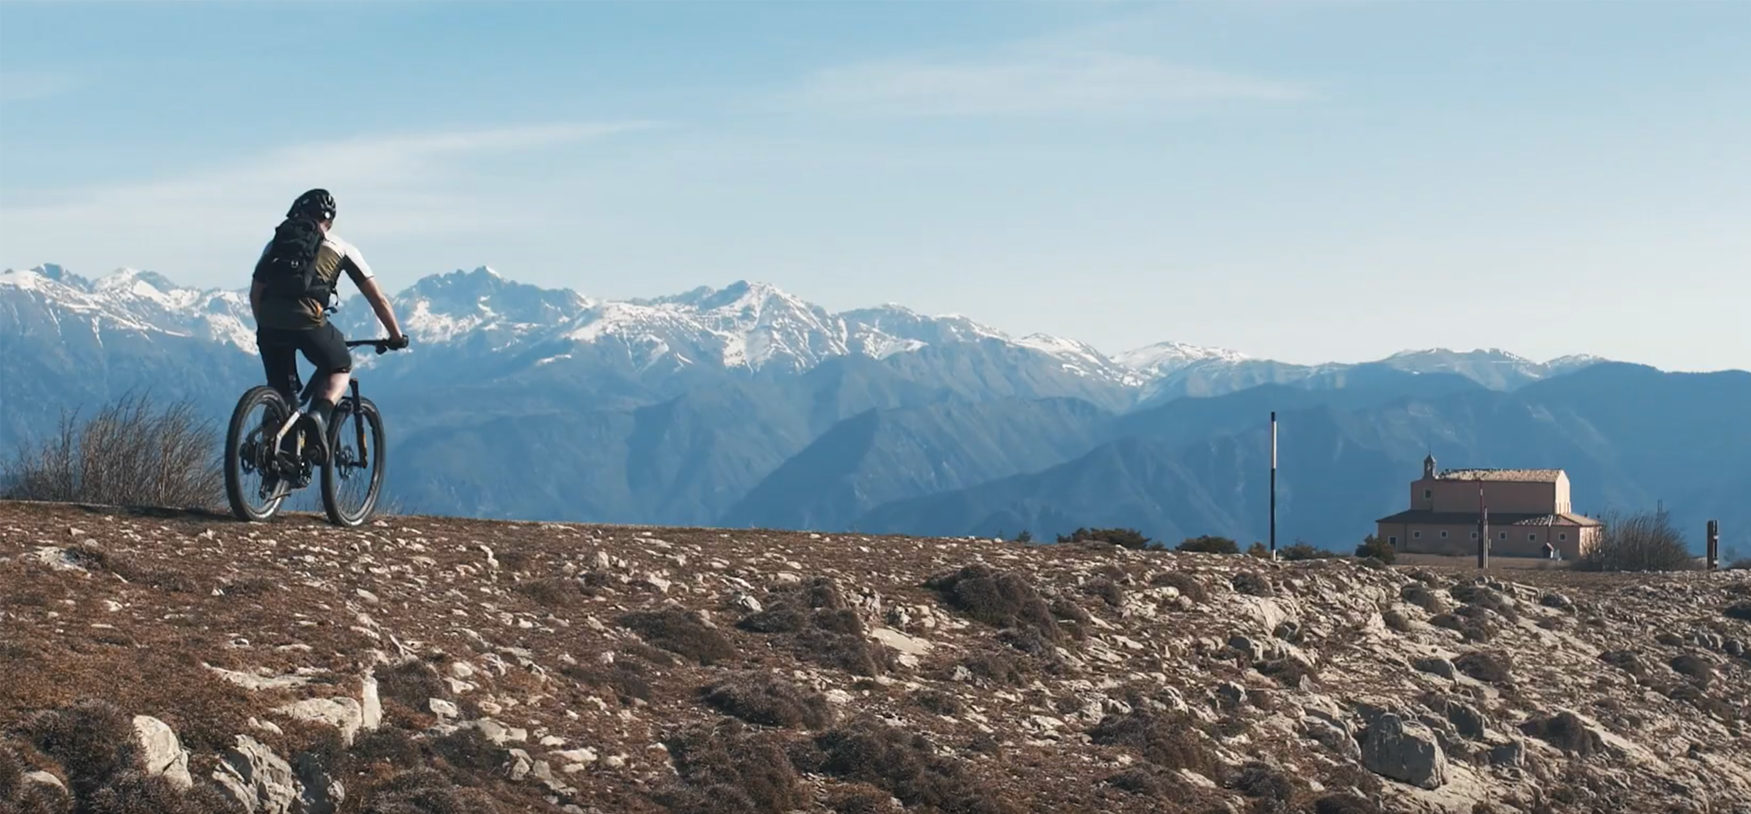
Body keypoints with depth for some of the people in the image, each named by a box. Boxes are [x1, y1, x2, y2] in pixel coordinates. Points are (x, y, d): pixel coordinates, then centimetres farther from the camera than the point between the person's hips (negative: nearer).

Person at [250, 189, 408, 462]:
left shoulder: (276, 244, 28)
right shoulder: (340, 248, 21)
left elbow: (255, 293, 28)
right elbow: (377, 298, 20)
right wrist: (396, 336, 30)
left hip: (269, 322, 3)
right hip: (308, 320, -3)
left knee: (281, 391, 22)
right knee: (340, 368, 22)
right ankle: (319, 417, -4)